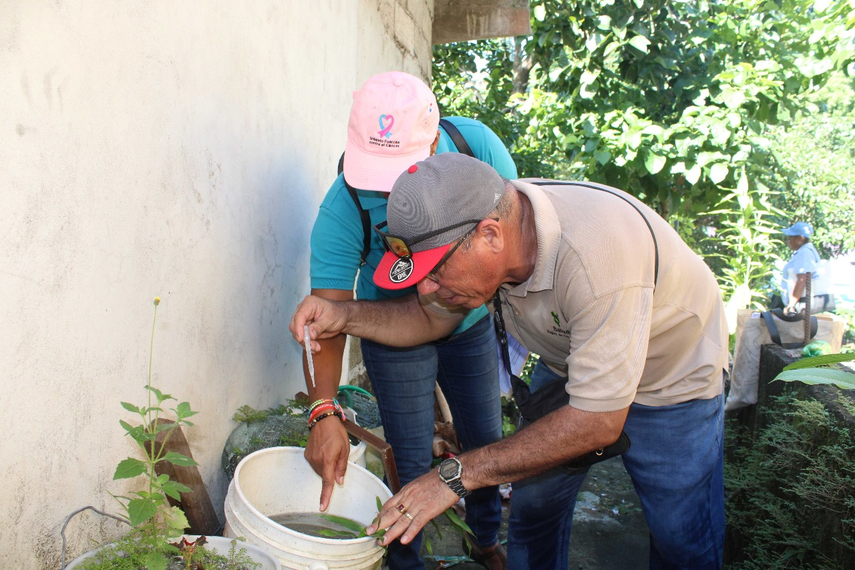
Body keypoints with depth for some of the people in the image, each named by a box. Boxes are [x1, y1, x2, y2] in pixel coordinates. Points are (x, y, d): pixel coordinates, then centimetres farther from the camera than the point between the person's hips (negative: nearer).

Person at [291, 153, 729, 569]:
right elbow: (431, 317, -4)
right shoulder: (468, 228, -23)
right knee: (533, 507, 4)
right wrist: (345, 316, -22)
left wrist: (457, 475, -35)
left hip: (672, 376, -4)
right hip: (567, 362, 5)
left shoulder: (595, 254, -43)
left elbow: (598, 422, -37)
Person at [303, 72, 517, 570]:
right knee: (413, 464, -1)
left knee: (487, 442, 15)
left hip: (472, 325, 3)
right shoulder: (343, 208, -29)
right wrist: (324, 411, -39)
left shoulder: (476, 143, -23)